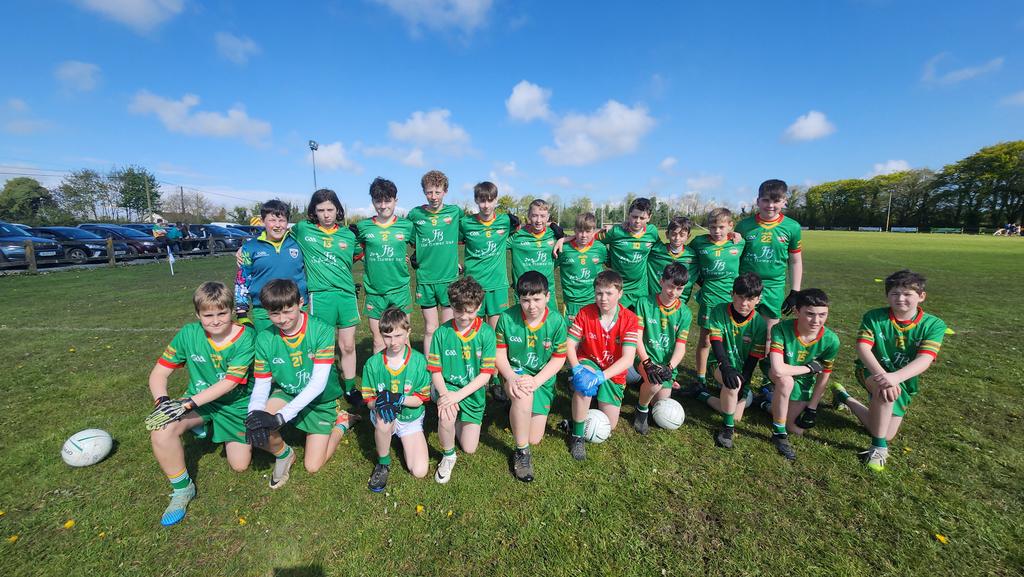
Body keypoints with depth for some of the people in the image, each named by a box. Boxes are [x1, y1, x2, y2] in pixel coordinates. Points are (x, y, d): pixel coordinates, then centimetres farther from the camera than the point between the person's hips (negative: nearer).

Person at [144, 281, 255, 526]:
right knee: (161, 430, -29)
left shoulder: (245, 338, -22)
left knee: (240, 465, 1)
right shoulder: (188, 334, -12)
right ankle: (182, 489, -4)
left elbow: (229, 382, -25)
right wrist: (162, 400, -25)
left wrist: (188, 403, -31)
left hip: (236, 405, -2)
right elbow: (158, 373, -7)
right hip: (198, 401, 2)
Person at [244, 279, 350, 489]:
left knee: (312, 466, -3)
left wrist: (280, 417, -34)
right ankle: (283, 453, 5)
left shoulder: (322, 331, -26)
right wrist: (255, 413, -30)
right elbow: (261, 385, -8)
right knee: (256, 426, -28)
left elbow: (318, 383, -29)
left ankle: (341, 423, 23)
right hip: (286, 394, 3)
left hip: (321, 401, -3)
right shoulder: (265, 339, -13)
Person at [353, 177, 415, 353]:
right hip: (374, 292, 1)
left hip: (400, 290, -1)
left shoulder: (406, 226, 0)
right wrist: (365, 258, 2)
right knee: (378, 342, 10)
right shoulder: (363, 227, 1)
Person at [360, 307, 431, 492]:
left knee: (419, 472, -9)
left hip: (411, 417, 0)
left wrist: (396, 399, -29)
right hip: (383, 415, 0)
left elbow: (420, 399, -12)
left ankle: (402, 439, 22)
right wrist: (381, 403, -31)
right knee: (383, 420, -38)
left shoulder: (418, 361, -17)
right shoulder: (373, 363, -13)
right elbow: (369, 400, -8)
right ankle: (383, 463, -7)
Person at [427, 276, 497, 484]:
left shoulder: (486, 333, -14)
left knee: (469, 449, 5)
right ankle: (448, 456, 0)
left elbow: (486, 374, -15)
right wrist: (444, 394, -26)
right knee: (446, 414, -33)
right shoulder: (442, 333, -11)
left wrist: (458, 395, -24)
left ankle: (457, 421, 38)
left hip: (473, 392, 1)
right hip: (446, 387, 0)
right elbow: (435, 371, -7)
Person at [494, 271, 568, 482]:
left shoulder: (556, 321, -15)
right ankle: (522, 452, -11)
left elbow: (558, 359, -9)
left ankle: (517, 411, 37)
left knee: (534, 439, 3)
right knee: (523, 396, -38)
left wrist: (536, 381, -22)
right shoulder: (507, 317, -16)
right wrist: (511, 378, -24)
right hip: (515, 372, -1)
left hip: (543, 379, 2)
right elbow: (499, 353, -7)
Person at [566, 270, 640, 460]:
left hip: (613, 373, 1)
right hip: (588, 363, -1)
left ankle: (600, 400, 36)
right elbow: (570, 345, -15)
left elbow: (628, 359, -25)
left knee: (608, 427, 1)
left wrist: (601, 376, -36)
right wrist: (577, 369, -33)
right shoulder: (585, 313, -16)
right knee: (583, 382, -37)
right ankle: (577, 435, -16)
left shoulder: (629, 319, -19)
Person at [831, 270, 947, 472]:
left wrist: (895, 377, -43)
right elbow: (863, 348, -23)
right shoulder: (873, 317, -13)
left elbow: (924, 360, -25)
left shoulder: (934, 325, -11)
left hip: (903, 382, 3)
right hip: (872, 372, -3)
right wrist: (882, 375, -40)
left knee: (886, 436, 7)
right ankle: (879, 447, -20)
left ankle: (845, 397, 31)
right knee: (885, 389, -40)